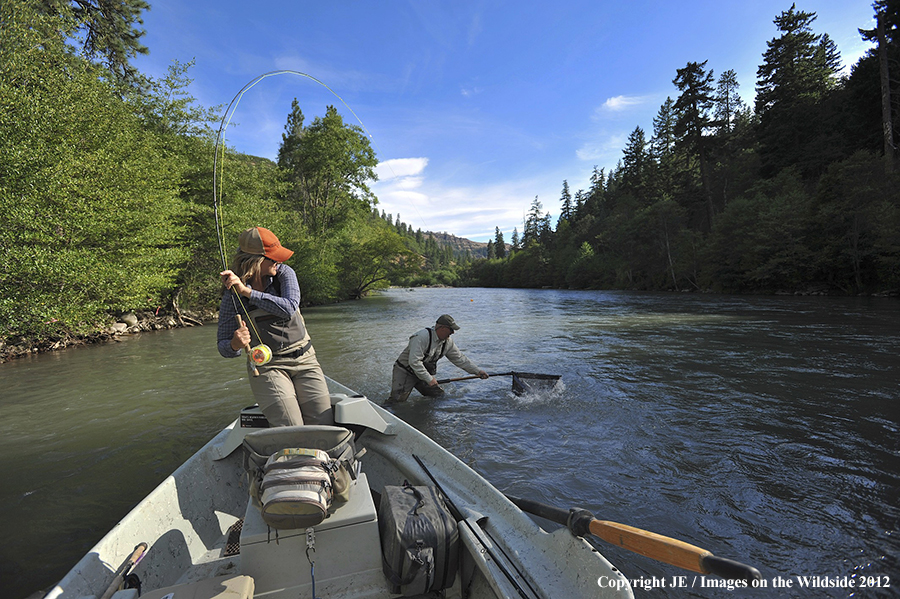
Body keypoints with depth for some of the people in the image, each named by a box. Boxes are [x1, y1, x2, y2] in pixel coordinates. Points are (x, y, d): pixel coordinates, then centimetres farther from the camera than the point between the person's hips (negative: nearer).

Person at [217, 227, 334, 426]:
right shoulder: (232, 297, -6)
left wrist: (247, 292, -24)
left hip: (304, 360, 2)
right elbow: (224, 347, 0)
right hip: (267, 367, -2)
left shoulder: (284, 273, -2)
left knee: (325, 426, -6)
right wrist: (235, 344, -24)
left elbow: (289, 308, -21)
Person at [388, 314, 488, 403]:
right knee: (397, 400, -18)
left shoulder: (448, 342, -3)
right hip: (405, 372, -7)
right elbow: (414, 361, -33)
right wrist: (429, 379, -30)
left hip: (424, 373, 8)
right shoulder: (422, 337, -29)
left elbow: (460, 359, 6)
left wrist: (477, 371, 1)